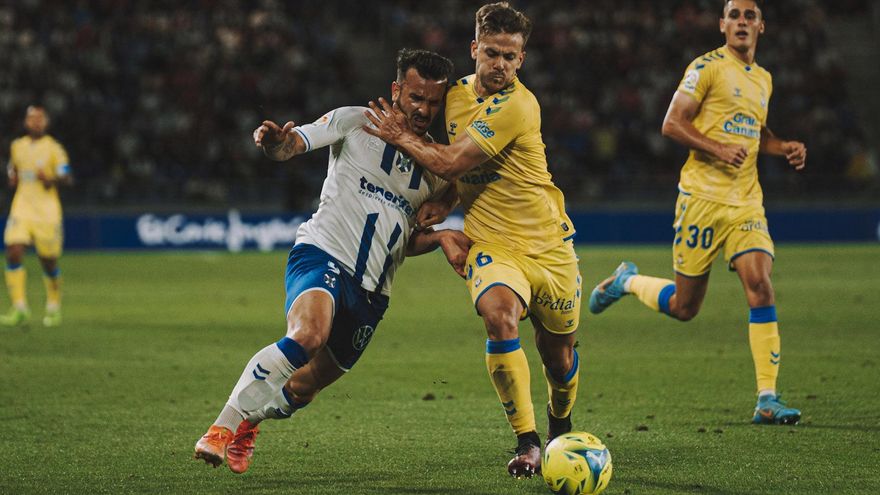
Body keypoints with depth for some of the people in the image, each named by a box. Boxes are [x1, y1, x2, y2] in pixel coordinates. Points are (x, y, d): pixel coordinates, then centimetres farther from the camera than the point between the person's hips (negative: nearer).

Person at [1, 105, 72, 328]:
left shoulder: (54, 148, -2)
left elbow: (67, 179, -6)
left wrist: (51, 180, -25)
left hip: (46, 211, -3)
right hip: (21, 207, 3)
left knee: (48, 260, 4)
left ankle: (53, 307, 27)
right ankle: (19, 308, -15)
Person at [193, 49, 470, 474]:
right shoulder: (356, 123, 2)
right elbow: (294, 144, -7)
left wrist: (439, 237, 0)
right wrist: (276, 143, -32)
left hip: (372, 289, 5)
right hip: (324, 254, -5)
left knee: (303, 390, 4)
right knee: (308, 336, -36)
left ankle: (247, 423, 38)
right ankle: (222, 428, -27)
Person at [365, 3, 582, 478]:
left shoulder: (518, 107, -19)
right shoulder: (457, 92, 4)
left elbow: (450, 162, -17)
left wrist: (400, 137, -5)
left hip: (547, 242, -3)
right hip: (490, 242, 3)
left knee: (558, 352, 8)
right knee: (499, 315, -29)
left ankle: (560, 432, 42)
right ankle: (527, 442, -25)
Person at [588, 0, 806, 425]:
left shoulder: (763, 79, 17)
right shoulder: (708, 67, -5)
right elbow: (672, 124, -9)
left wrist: (783, 147, 13)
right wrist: (718, 149, -21)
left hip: (747, 201, 5)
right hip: (703, 195, -5)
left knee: (761, 286, -14)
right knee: (684, 306, 1)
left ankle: (767, 400, -13)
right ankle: (627, 282, 34)